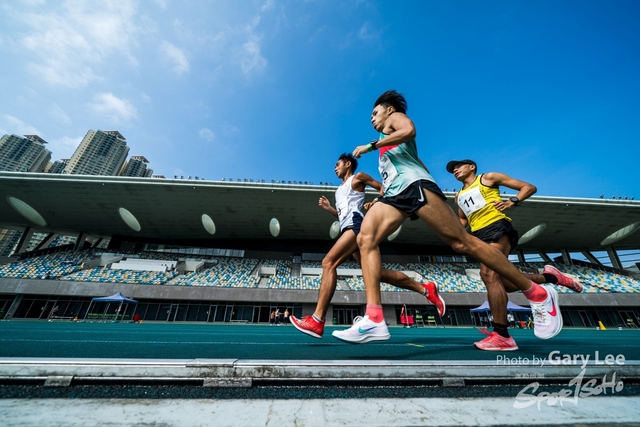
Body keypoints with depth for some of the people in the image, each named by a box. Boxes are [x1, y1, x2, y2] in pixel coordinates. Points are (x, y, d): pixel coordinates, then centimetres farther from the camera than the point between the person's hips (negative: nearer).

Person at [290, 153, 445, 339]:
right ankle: (426, 289, 14)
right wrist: (328, 208, 17)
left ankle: (316, 321, -25)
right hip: (349, 227, 9)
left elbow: (383, 187, 10)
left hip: (355, 224, -9)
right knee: (377, 271, 4)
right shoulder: (340, 189, 32)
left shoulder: (358, 177, 11)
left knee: (328, 262, -23)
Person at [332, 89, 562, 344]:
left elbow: (409, 130, -8)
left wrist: (370, 146, -3)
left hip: (414, 184, -7)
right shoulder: (385, 141, 38)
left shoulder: (396, 117, 17)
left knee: (462, 242, -9)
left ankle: (538, 294, 10)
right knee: (366, 238, -16)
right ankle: (374, 320, -25)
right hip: (395, 194, 8)